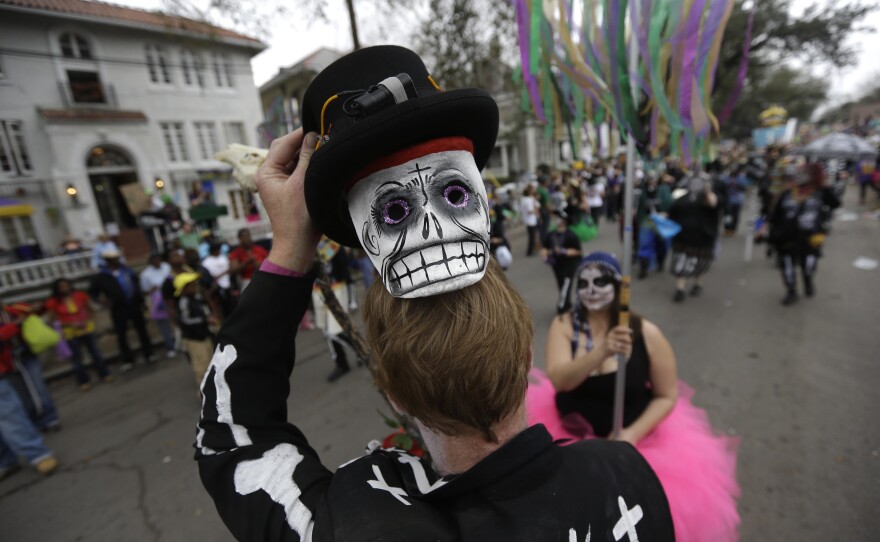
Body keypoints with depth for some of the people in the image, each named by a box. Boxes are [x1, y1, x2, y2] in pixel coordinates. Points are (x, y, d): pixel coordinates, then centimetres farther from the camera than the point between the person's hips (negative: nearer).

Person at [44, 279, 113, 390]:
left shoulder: (79, 295, -2)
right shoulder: (54, 302, -8)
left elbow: (89, 310, 9)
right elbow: (55, 320, -7)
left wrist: (88, 320, -9)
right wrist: (71, 324, -20)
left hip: (86, 328, 2)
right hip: (70, 333, -2)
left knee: (95, 352, 9)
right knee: (77, 358, 4)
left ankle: (104, 374, 23)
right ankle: (83, 381, 18)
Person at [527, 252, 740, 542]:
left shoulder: (646, 333, -10)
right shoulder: (564, 325, -9)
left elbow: (667, 396, -3)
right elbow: (559, 380, -21)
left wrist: (632, 434, -15)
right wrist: (602, 351, -34)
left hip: (636, 437, 0)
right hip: (567, 433, 0)